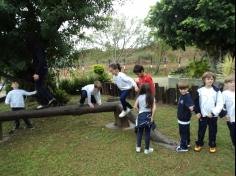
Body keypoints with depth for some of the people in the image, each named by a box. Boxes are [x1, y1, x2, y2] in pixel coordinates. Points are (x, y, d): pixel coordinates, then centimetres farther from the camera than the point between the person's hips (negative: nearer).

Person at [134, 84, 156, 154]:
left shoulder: (139, 97, 0)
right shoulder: (151, 97, -4)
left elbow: (135, 106, -3)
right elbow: (154, 108, -12)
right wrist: (152, 117, -8)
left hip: (141, 115, 1)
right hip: (148, 115, -1)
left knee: (140, 132, 16)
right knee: (147, 133, 9)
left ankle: (138, 147, 22)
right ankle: (147, 149, 19)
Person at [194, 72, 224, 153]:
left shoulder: (217, 91, -5)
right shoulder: (200, 90, -2)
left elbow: (220, 104, -7)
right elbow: (196, 102, 3)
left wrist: (213, 113, -15)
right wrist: (197, 112, -4)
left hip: (213, 116, 0)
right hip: (203, 115, 1)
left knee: (213, 131, 12)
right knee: (201, 131, 11)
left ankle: (212, 145, 28)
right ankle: (199, 144, 27)